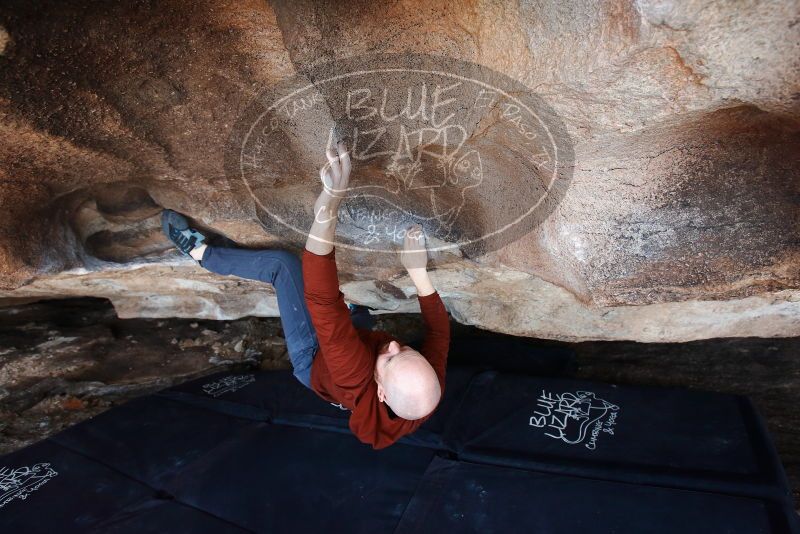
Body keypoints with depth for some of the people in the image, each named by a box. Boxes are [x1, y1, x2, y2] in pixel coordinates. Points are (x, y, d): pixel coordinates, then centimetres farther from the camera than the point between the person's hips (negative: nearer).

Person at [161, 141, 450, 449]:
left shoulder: (360, 384, -48)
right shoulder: (431, 388, -35)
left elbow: (323, 304, -56)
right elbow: (440, 328, -16)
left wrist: (327, 208, -65)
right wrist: (418, 271, -24)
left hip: (312, 360, -4)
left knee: (283, 263, -10)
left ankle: (200, 251, 14)